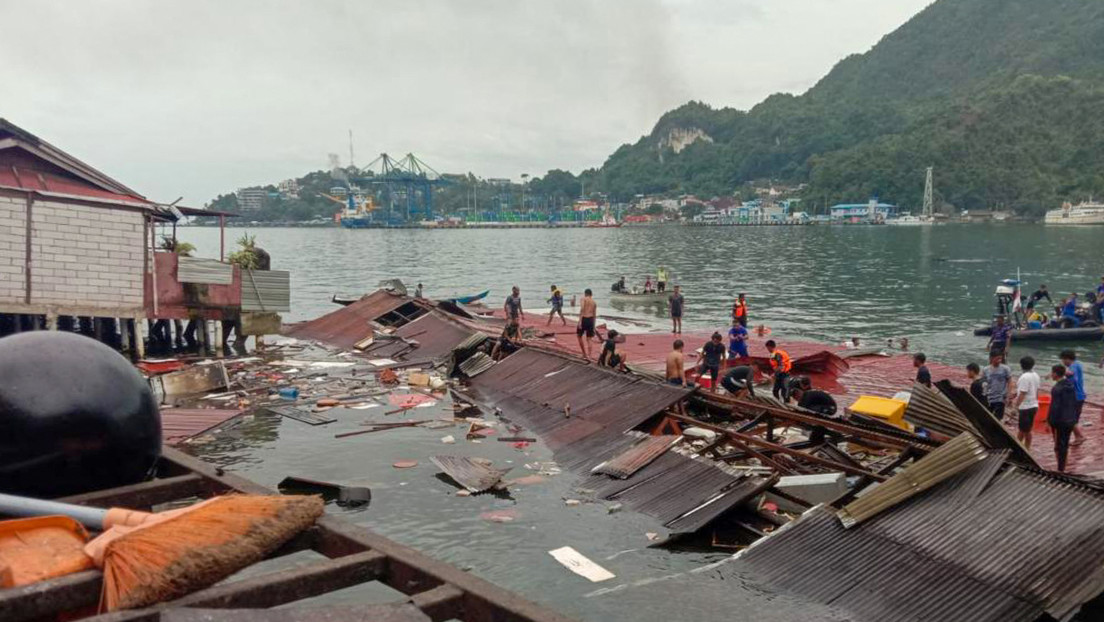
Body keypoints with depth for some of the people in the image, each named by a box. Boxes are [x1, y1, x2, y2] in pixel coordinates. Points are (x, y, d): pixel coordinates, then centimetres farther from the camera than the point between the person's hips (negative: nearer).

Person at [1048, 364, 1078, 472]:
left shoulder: (1057, 388, -21)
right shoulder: (1071, 386, 4)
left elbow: (1054, 406, -22)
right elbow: (1075, 403, 12)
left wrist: (1049, 422, -15)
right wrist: (1075, 418, 20)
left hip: (1059, 421, -7)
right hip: (1070, 420, 7)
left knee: (1059, 445, 3)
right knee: (1065, 444, 17)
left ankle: (1060, 469, 8)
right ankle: (1062, 468, 27)